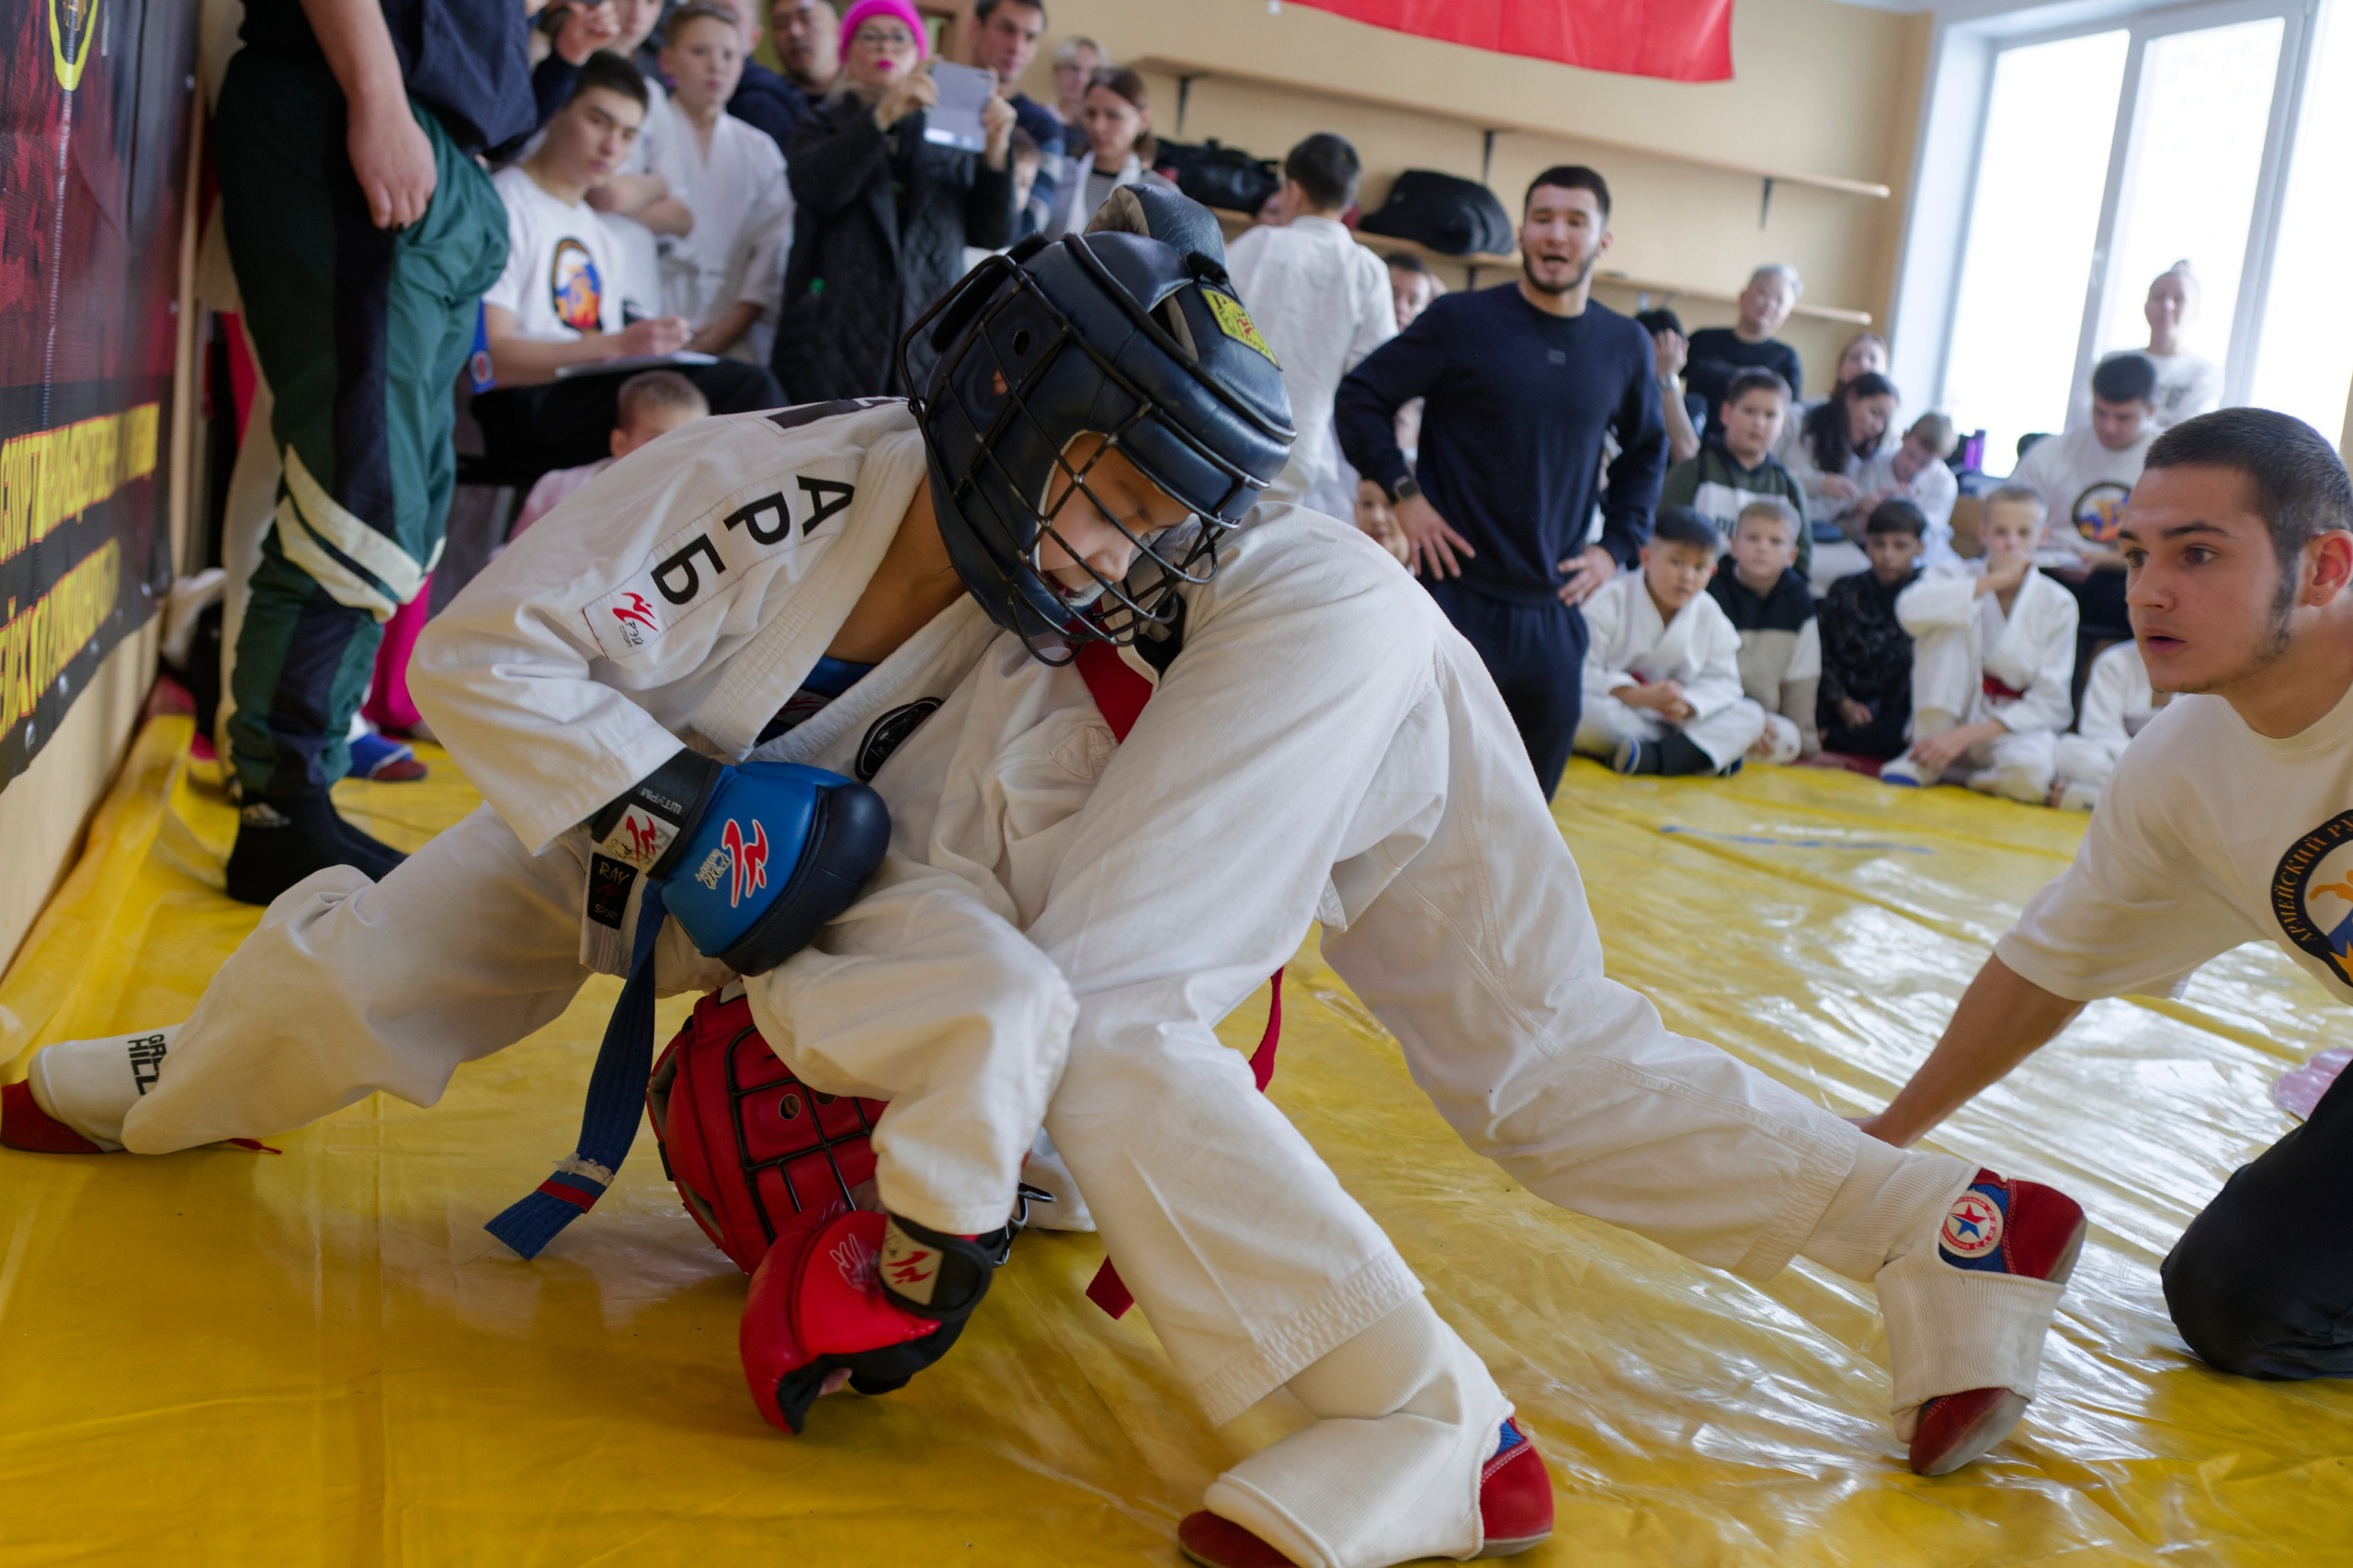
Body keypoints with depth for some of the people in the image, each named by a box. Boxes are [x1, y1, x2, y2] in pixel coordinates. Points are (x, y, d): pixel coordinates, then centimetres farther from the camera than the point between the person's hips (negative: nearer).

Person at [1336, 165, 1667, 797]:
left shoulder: (1626, 346, 6)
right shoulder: (1462, 320, -4)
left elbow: (1646, 452, 22)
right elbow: (1360, 397, -1)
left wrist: (1617, 547, 11)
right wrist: (1404, 494, -10)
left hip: (1553, 612, 4)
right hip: (1456, 593, -4)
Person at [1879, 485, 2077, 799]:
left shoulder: (2057, 605, 0)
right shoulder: (1957, 579, 1)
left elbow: (2049, 703, -8)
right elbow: (1910, 609, -26)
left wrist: (1965, 736, -20)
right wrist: (1994, 580, -24)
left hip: (2016, 725, -1)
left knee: (2029, 773, -39)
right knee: (1951, 616, -22)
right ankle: (1924, 763, -19)